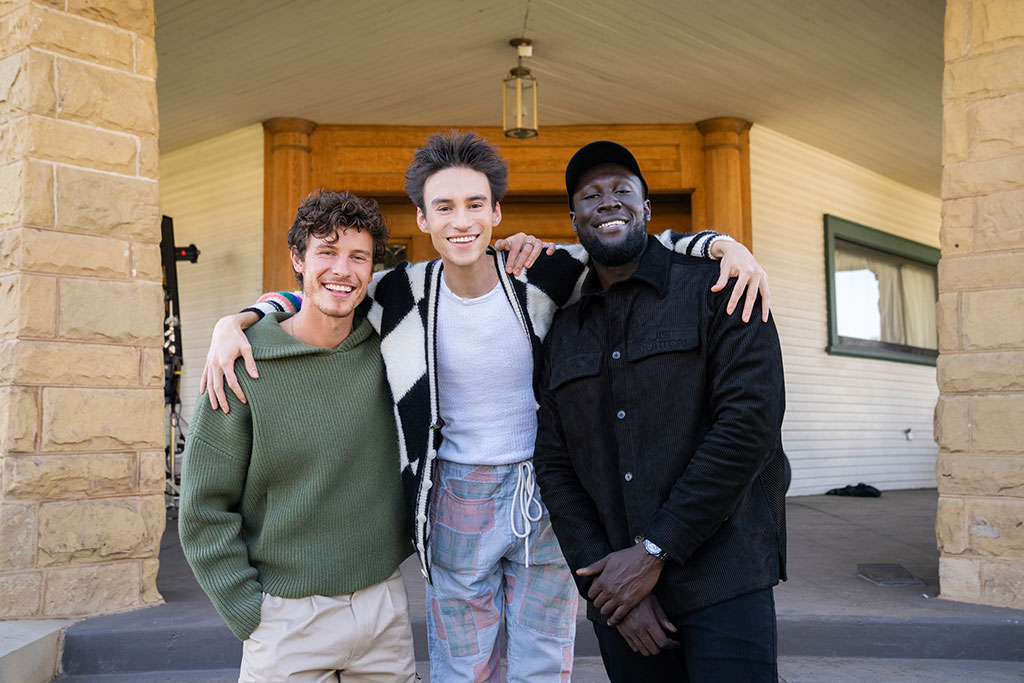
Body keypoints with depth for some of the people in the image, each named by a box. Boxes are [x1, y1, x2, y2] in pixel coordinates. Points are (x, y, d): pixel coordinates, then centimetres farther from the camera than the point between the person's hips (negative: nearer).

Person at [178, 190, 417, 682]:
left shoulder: (385, 350, -3)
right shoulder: (244, 367, -12)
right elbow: (204, 511, -8)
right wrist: (251, 618, -10)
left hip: (384, 602, 4)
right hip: (289, 618, -3)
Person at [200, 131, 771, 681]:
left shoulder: (542, 276, -10)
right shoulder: (408, 293, -8)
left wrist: (725, 246, -22)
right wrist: (233, 322, -13)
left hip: (546, 496, 0)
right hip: (457, 501, 1)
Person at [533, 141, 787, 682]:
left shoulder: (714, 286, -1)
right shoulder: (563, 333, 13)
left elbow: (750, 420, -12)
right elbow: (554, 466, 9)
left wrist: (654, 550, -13)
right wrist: (601, 570, -6)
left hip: (721, 581, -4)